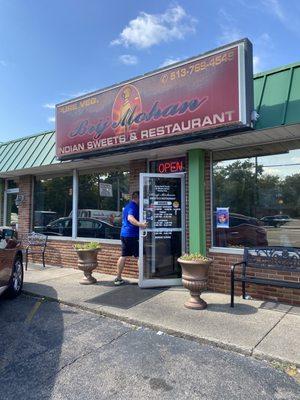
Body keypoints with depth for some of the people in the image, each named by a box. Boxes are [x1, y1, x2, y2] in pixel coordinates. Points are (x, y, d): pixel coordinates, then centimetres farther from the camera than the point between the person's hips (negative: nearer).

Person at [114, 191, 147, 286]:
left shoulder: (127, 206, 20)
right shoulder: (134, 206, -11)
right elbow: (130, 218, -28)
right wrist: (140, 224, -42)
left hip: (124, 234, 10)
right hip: (132, 235, -10)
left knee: (124, 256, 11)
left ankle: (118, 278, 14)